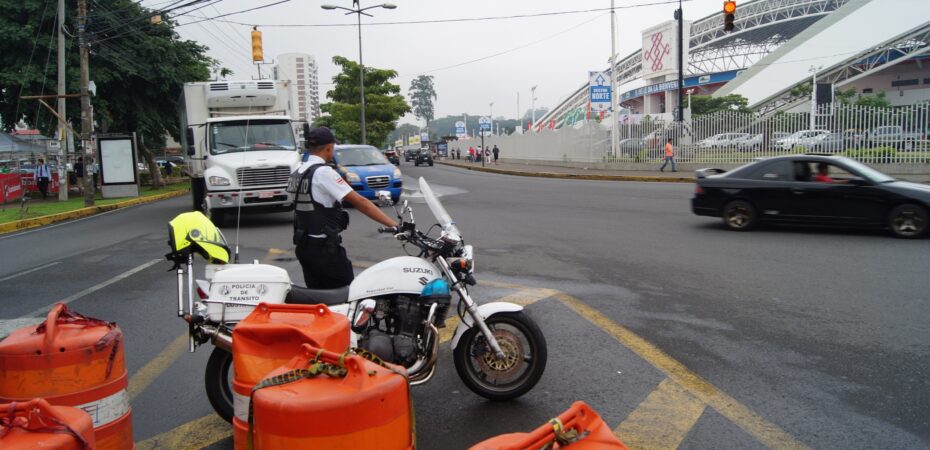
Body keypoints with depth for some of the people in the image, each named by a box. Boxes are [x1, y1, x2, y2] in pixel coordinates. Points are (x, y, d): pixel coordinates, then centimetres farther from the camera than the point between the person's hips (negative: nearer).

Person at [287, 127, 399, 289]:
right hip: (324, 247, -8)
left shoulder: (297, 173, 10)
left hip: (303, 246, 9)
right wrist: (393, 224, -21)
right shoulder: (324, 172, -16)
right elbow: (359, 202, -20)